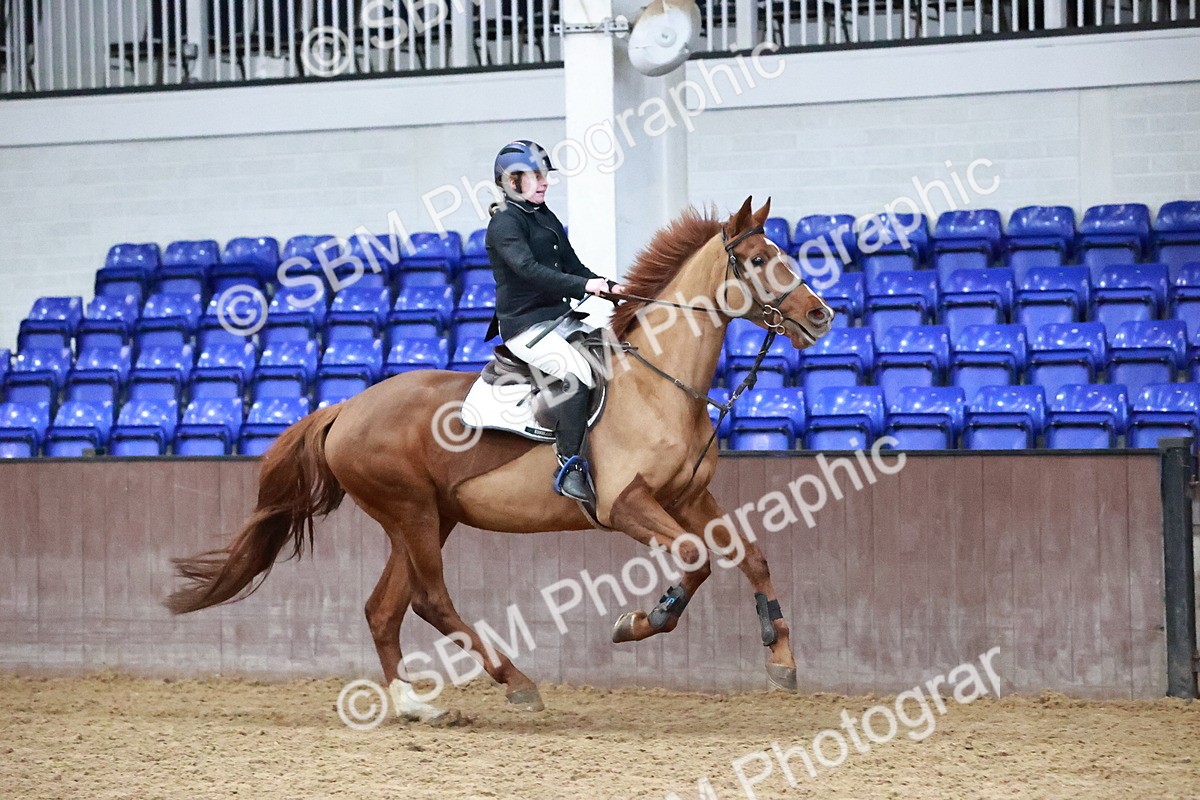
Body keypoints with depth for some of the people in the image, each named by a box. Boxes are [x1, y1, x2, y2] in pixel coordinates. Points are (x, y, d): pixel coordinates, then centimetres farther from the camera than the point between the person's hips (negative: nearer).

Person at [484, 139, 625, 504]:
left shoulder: (546, 218, 17)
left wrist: (610, 287, -1)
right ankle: (569, 467, -26)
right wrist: (583, 285, -33)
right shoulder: (505, 223, -10)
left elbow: (572, 266, 17)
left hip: (559, 317, 9)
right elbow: (528, 269, -25)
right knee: (578, 371, -29)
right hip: (525, 325, -9)